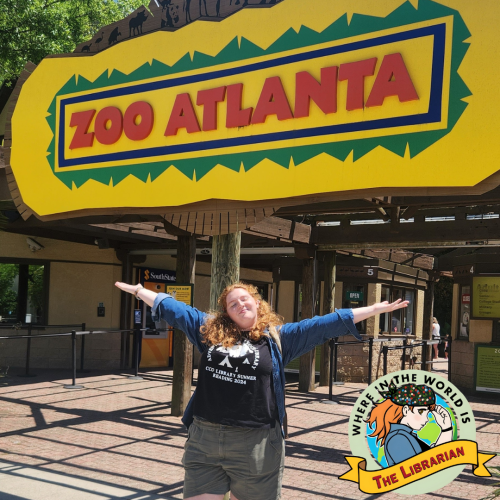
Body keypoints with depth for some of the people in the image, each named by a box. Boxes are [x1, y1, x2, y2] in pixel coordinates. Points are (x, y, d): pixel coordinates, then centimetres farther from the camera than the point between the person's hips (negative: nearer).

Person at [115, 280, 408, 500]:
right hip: (204, 438, 2)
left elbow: (327, 324, -1)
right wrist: (138, 290, 23)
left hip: (256, 442, -2)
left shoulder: (279, 337, 3)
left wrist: (376, 309, -4)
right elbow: (170, 307, 18)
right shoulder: (208, 330, 10)